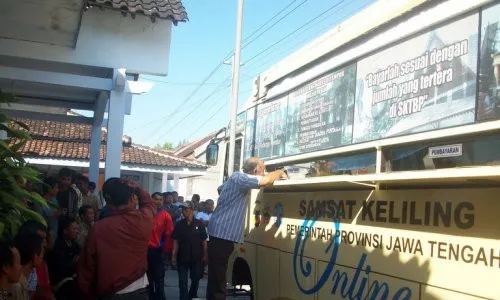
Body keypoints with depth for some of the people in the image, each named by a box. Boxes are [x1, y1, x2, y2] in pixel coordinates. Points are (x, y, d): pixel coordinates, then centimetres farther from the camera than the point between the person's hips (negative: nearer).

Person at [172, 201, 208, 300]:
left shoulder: (199, 224, -4)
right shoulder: (179, 224, -1)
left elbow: (204, 240, -2)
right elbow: (176, 241, 0)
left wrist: (205, 255, -4)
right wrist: (174, 255, -7)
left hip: (196, 257, 0)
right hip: (182, 257, 0)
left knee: (195, 279, 16)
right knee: (183, 281, -1)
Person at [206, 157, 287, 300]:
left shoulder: (235, 178, 16)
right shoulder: (238, 177, -14)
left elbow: (220, 188, 37)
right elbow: (265, 180, -26)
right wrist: (280, 173, -6)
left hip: (220, 233, 10)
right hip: (223, 234, -10)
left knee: (216, 277, 14)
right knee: (217, 279, -10)